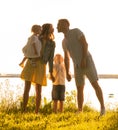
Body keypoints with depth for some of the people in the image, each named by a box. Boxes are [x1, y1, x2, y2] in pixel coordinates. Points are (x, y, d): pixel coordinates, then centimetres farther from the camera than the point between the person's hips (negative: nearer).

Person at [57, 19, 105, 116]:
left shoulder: (76, 31, -4)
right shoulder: (64, 42, 17)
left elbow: (85, 44, -14)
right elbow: (66, 58, 19)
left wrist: (83, 59, -25)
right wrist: (67, 73, 12)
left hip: (87, 62, -6)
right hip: (78, 66, 6)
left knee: (95, 84, -10)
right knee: (79, 89, -1)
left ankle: (102, 107, -3)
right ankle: (80, 112, -2)